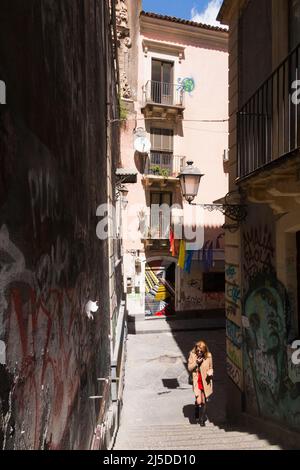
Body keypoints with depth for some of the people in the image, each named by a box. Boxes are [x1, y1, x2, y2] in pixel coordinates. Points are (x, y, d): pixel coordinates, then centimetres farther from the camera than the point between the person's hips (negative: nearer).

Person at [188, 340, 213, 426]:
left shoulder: (208, 356, -8)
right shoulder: (192, 355, -10)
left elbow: (210, 368, 7)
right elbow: (189, 368, -5)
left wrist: (210, 372, -15)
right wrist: (196, 363, -22)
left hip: (205, 381, 1)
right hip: (197, 381, -1)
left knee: (204, 401, 10)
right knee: (198, 401, -10)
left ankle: (202, 419, 32)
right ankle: (197, 415, 23)